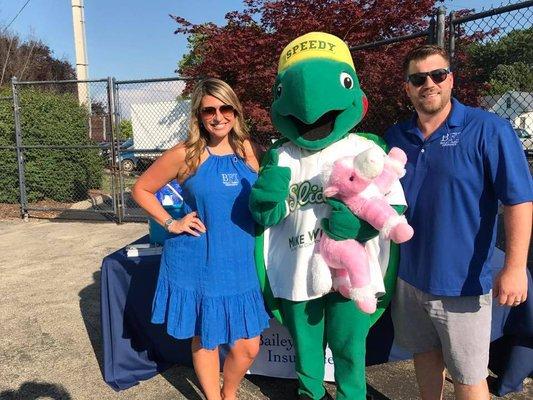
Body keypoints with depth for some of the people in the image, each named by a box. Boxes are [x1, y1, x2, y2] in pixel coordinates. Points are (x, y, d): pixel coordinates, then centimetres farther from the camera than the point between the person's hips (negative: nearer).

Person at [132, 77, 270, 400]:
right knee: (205, 339, 14)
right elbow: (141, 189, 2)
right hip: (197, 264, -3)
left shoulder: (248, 150, 1)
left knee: (249, 346, 9)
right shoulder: (185, 155, -9)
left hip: (241, 262, 3)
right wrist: (171, 223, -7)